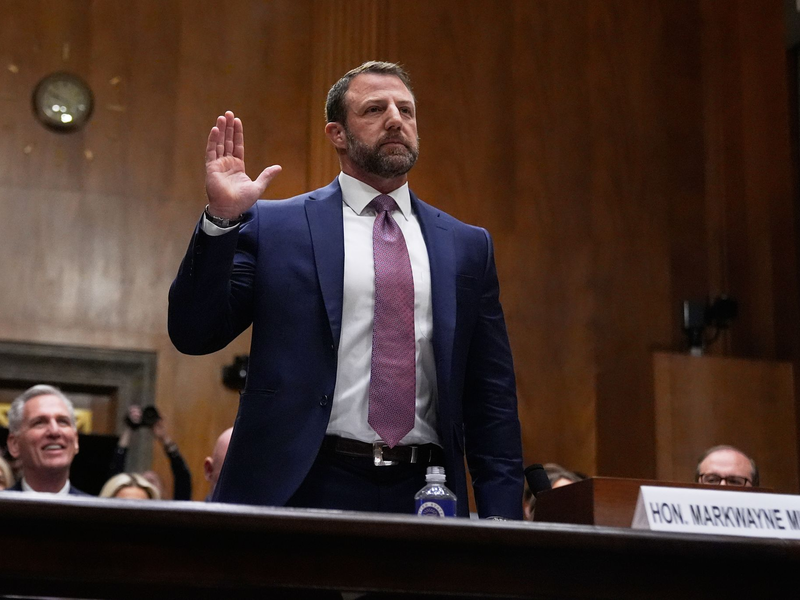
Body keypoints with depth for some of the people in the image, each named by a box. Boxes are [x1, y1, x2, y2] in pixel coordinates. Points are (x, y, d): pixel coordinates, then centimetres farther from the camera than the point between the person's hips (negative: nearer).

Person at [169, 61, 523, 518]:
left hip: (421, 497, 2)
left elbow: (492, 396, 10)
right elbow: (194, 335, -1)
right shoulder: (274, 225, 4)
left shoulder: (467, 245, 11)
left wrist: (501, 515, 1)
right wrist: (221, 219, -12)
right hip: (302, 492, -2)